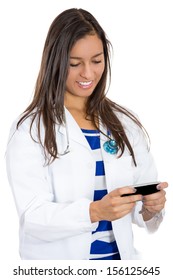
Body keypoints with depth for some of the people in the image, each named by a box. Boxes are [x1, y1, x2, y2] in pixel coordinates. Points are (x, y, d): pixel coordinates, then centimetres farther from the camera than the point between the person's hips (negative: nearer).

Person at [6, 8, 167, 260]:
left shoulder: (126, 124, 3)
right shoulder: (30, 128, -9)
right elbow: (32, 216, -16)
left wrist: (150, 206, -19)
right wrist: (95, 211, -29)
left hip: (119, 255, 4)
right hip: (56, 257, -4)